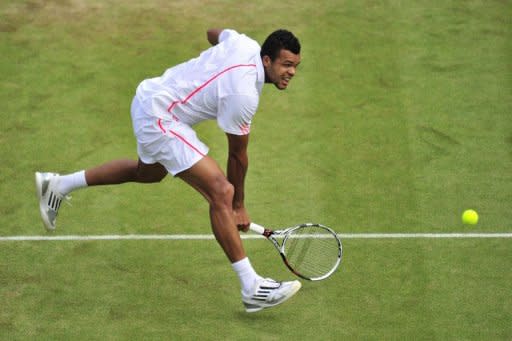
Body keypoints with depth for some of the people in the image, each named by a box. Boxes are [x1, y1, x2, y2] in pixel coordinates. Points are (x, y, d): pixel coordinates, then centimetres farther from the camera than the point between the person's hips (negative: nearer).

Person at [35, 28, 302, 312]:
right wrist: (238, 206, -2)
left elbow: (213, 33, 19)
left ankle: (58, 185, 48)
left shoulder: (246, 44, -6)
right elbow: (237, 155, -14)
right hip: (160, 119, -10)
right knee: (221, 191, -19)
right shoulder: (243, 95, -26)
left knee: (149, 172, 36)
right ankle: (252, 288, -19)